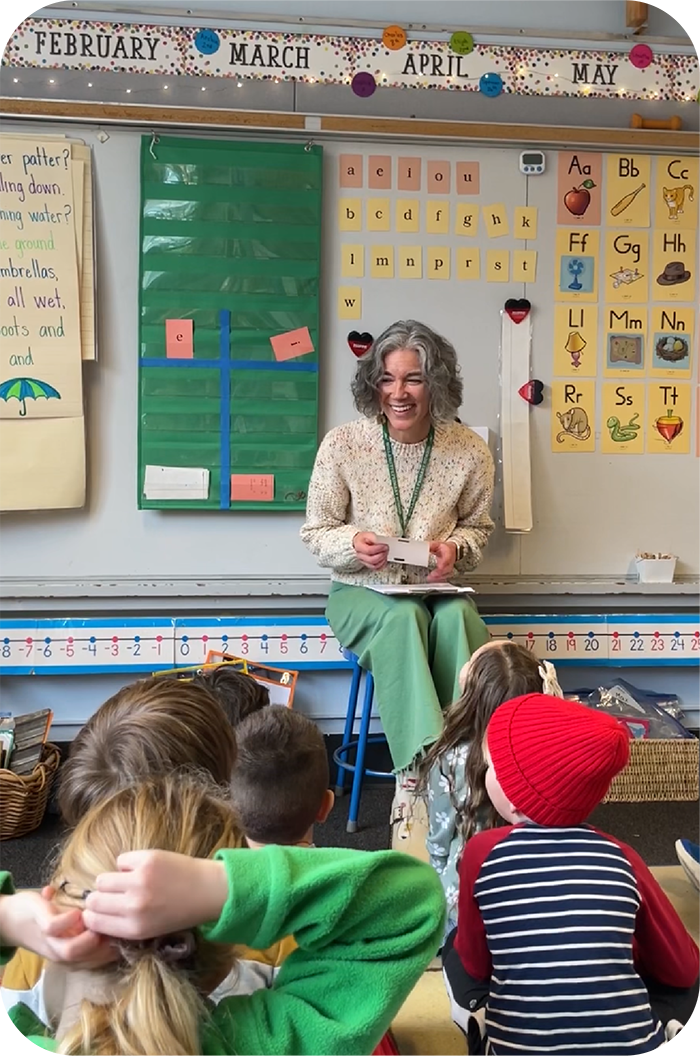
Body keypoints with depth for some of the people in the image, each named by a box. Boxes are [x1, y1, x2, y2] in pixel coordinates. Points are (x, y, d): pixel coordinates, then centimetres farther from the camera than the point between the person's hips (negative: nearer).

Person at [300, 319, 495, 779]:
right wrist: (353, 544, -23)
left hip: (438, 590, 2)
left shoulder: (470, 451, -4)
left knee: (456, 617, -33)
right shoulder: (342, 444, -8)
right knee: (404, 617, -34)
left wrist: (455, 548, -12)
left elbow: (478, 527, 12)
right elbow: (317, 533, 0)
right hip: (362, 591, -1)